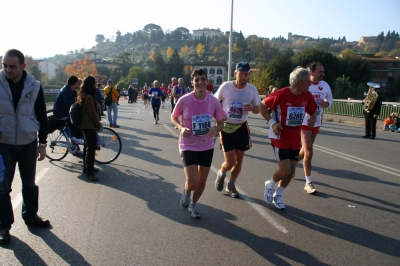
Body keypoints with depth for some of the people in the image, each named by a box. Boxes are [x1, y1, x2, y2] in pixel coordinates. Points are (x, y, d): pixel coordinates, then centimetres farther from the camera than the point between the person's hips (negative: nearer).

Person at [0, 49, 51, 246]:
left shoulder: (34, 86, -5)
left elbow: (42, 116, 1)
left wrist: (42, 143, 0)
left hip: (28, 143, 1)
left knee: (29, 183, 14)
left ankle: (30, 215, 33)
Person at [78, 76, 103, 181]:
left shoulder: (83, 95, 12)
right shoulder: (89, 97, -20)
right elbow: (92, 114, -20)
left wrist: (97, 124, 23)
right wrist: (99, 125, -9)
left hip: (85, 125, 11)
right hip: (89, 125, -11)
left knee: (88, 147, 19)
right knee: (91, 149, -7)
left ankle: (87, 167, 30)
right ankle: (89, 172, -3)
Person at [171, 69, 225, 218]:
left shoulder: (214, 101, -9)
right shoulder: (184, 100, -15)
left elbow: (221, 123, 2)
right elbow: (173, 118, 1)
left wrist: (216, 129, -22)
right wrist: (181, 128, -20)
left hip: (207, 146, 3)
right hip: (188, 146, -3)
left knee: (202, 181, 14)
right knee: (192, 182, -12)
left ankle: (193, 205, 42)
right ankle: (186, 193, 26)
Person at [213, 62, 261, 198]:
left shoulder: (252, 89, -5)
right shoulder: (225, 87, -13)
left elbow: (257, 110, 5)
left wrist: (252, 108, -19)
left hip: (242, 128, 3)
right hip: (227, 127, -3)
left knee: (239, 160, 12)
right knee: (230, 163, -5)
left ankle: (231, 185, 34)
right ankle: (221, 173, 31)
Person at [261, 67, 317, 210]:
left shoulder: (307, 96, -3)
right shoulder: (281, 94, -20)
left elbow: (313, 111, 12)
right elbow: (262, 106, -8)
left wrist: (313, 119, -11)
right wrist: (272, 122, -18)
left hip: (295, 140, 6)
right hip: (280, 138, -6)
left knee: (291, 171, 8)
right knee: (285, 170, -11)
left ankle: (277, 195, 32)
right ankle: (270, 185, 23)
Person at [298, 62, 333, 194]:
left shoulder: (325, 85, 1)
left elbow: (330, 99, 14)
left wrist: (326, 103, -7)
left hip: (316, 122, 6)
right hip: (304, 122, -6)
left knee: (305, 150, 18)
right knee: (308, 151, -10)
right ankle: (308, 183, -1)